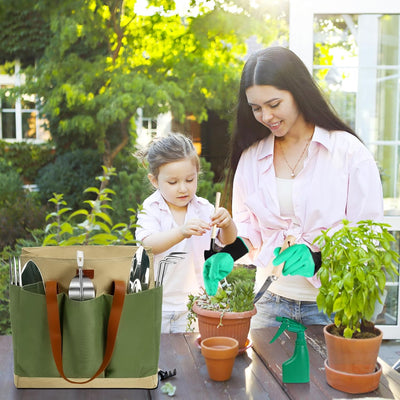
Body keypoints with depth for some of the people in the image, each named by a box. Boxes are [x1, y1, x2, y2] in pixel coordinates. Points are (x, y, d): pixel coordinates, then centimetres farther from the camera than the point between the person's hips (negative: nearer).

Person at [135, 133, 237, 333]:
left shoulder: (203, 208, -1)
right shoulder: (151, 210, -10)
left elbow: (227, 240, -5)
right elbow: (148, 245, -26)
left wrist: (227, 223, -29)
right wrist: (182, 232, -45)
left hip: (192, 302, 2)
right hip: (155, 303, -2)